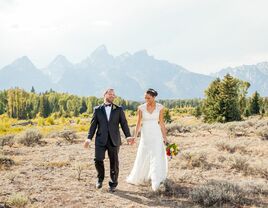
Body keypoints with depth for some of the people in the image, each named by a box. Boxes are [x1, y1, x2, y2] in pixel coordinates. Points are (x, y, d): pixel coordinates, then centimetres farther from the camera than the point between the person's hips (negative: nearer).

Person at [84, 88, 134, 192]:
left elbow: (124, 123, 3)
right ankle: (100, 178, 21)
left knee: (114, 162, 4)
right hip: (100, 140, 0)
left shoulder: (119, 109, 9)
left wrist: (128, 136, -10)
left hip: (114, 140, 0)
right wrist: (89, 138, -2)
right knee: (98, 159, -7)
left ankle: (113, 183, 21)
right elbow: (93, 124, 7)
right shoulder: (97, 109, 9)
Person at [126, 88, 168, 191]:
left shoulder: (159, 107, -2)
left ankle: (156, 182, -11)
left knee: (156, 157, -10)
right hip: (145, 135, 1)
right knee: (142, 158, 8)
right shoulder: (141, 108, -2)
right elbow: (138, 123, 1)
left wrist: (164, 136, -1)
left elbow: (161, 123, 1)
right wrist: (135, 136, -6)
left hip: (156, 134, -1)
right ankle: (137, 178, 29)